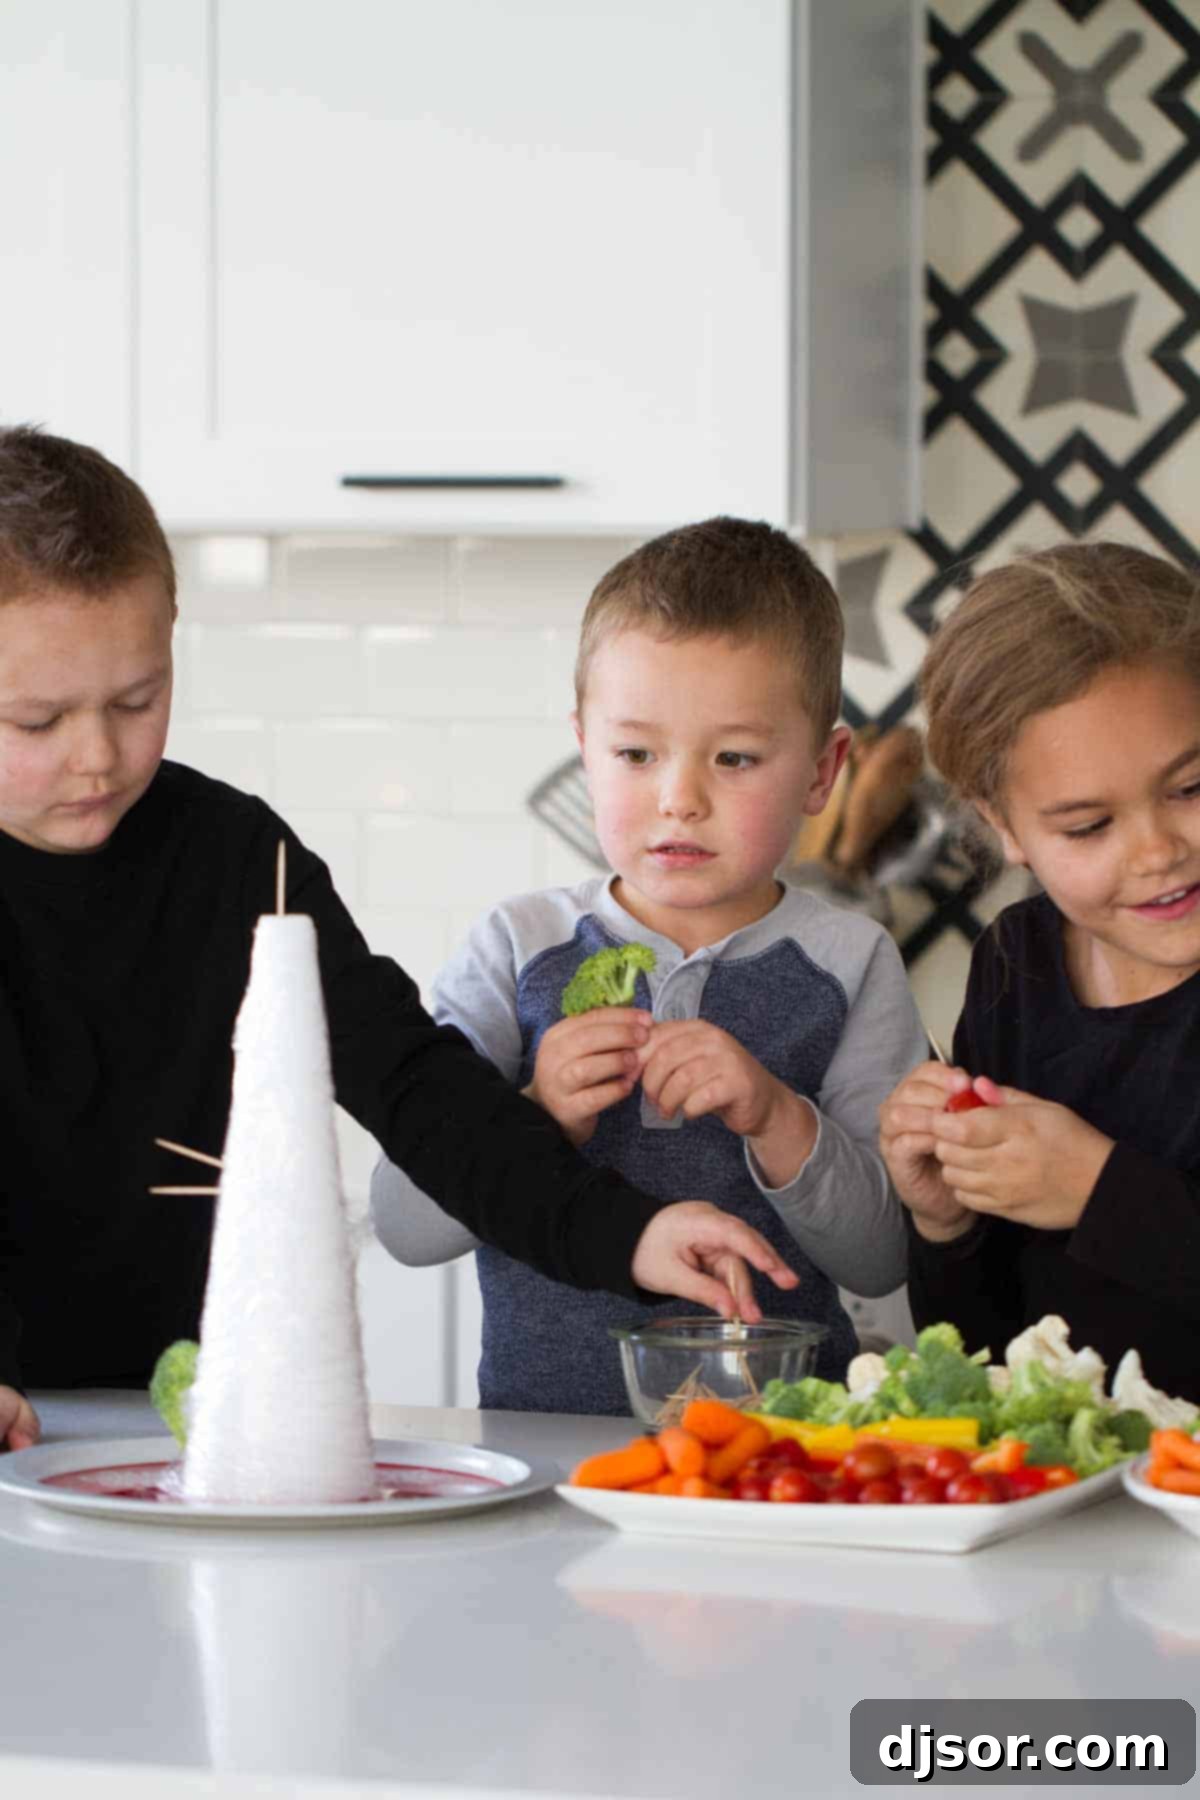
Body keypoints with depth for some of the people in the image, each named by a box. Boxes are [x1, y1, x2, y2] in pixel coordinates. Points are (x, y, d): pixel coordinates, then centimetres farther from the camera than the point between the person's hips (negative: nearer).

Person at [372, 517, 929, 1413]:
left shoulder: (847, 963, 6)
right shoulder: (520, 946, 7)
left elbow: (883, 1259, 1)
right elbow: (405, 1226, 2)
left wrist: (779, 1120, -14)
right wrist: (536, 1122, -14)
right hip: (538, 1427, 0)